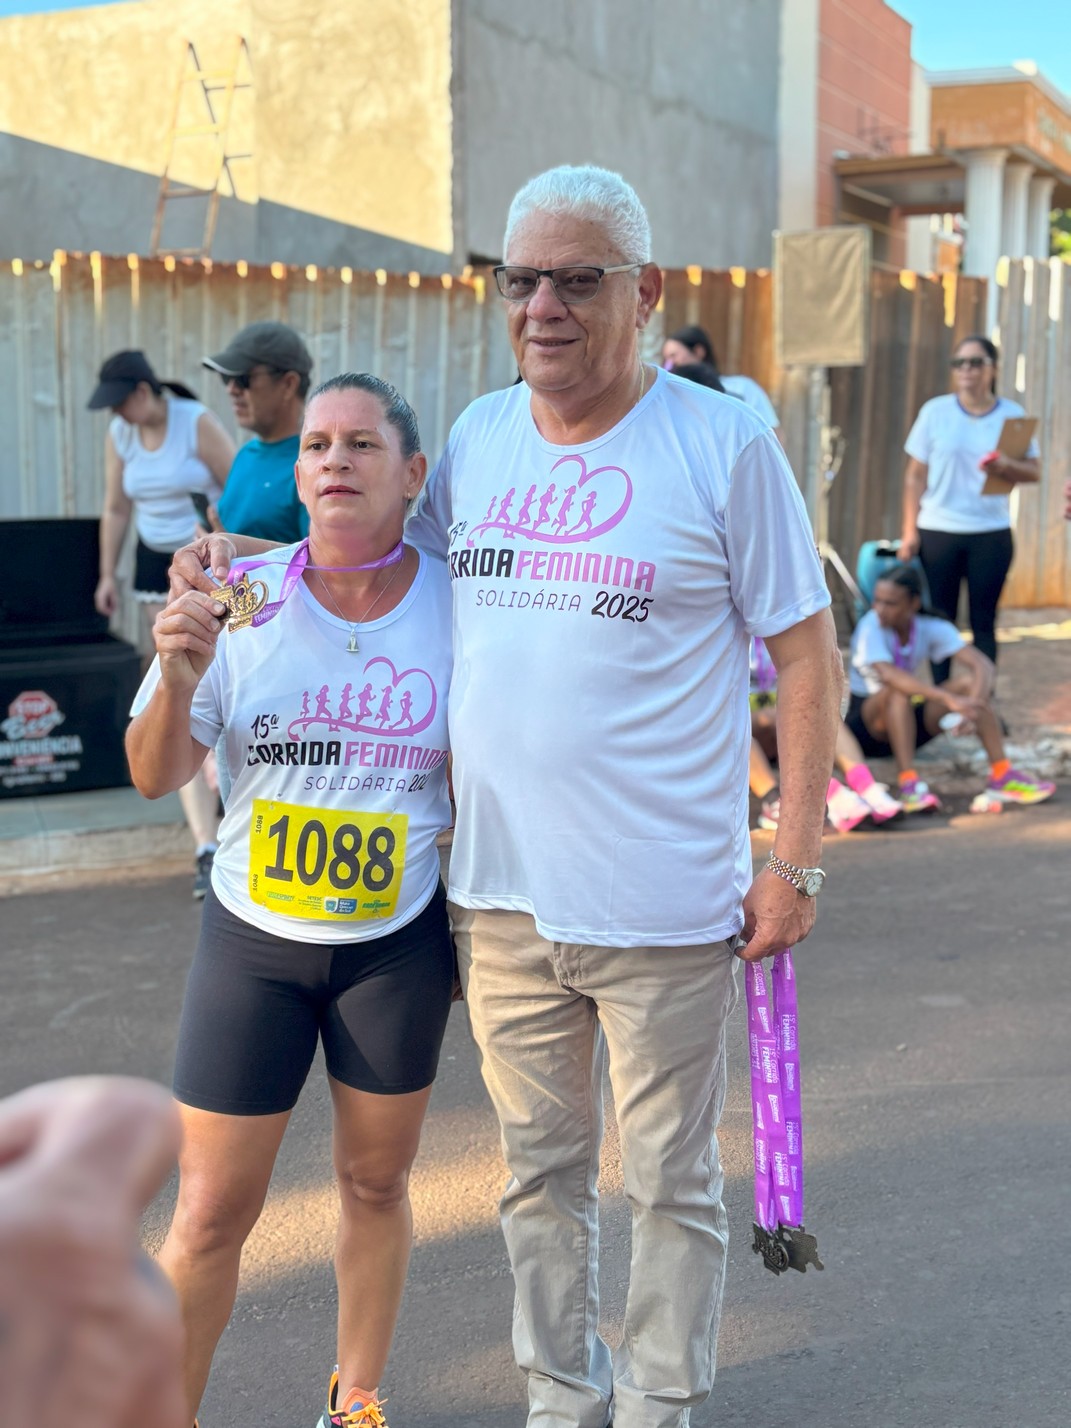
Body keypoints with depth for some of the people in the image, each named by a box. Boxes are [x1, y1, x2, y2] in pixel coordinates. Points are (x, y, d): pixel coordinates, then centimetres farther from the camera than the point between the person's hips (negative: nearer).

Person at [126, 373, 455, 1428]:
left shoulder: (456, 606, -6)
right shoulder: (244, 599, -7)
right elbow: (155, 777, -5)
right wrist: (178, 679, -24)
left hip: (401, 943, 1)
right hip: (253, 941, 0)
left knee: (374, 1182, 16)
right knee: (210, 1215, 3)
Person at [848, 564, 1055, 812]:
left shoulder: (932, 628, -8)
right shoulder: (871, 626, -20)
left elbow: (983, 665, -17)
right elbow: (887, 674, -38)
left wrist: (973, 705, -38)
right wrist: (950, 699, -47)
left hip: (909, 721, 4)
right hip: (869, 725, -4)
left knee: (970, 680, -17)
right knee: (898, 689, -35)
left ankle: (1001, 776, -20)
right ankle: (909, 782, -39)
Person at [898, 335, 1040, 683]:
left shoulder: (1011, 414, 3)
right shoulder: (935, 411, 1)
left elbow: (1034, 470, 5)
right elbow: (915, 476, 3)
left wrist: (1006, 467, -18)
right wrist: (909, 531, -2)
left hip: (991, 534, 0)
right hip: (938, 531, 0)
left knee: (984, 621, 3)